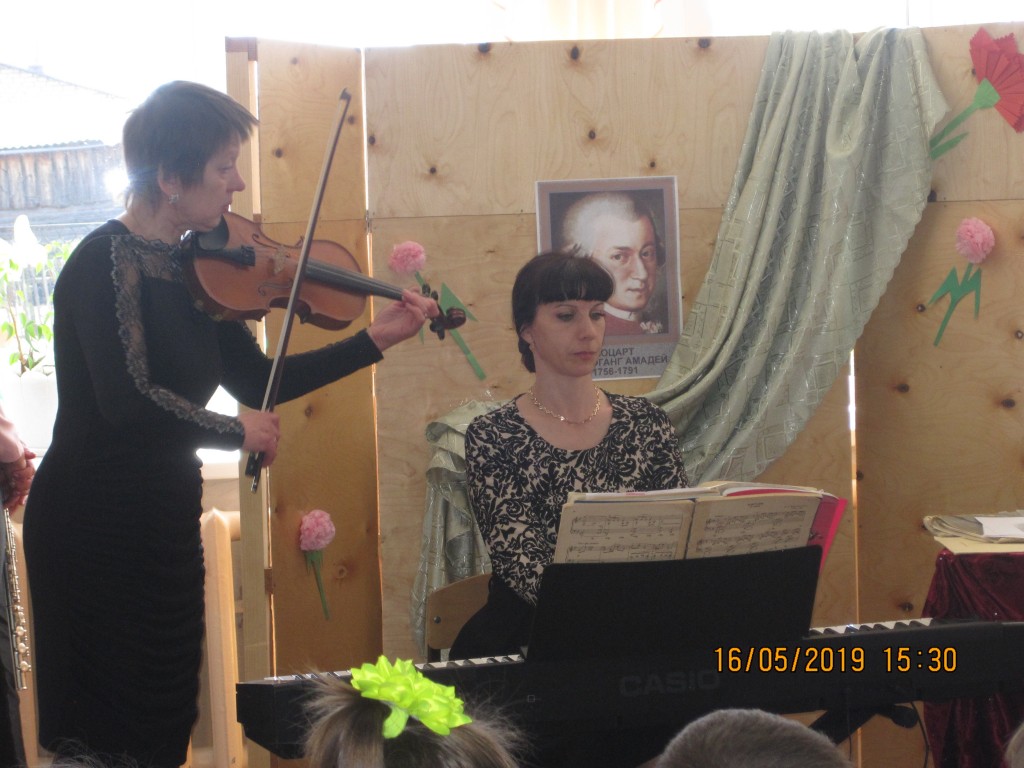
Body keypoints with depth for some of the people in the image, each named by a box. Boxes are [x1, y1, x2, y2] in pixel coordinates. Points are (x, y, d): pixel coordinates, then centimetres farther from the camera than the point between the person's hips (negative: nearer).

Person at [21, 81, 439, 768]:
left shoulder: (195, 269, 6)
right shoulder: (106, 262, -18)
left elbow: (257, 381, 11)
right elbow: (129, 401, -30)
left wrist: (375, 341, 6)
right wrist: (235, 432, -16)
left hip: (165, 524, 8)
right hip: (97, 528, -8)